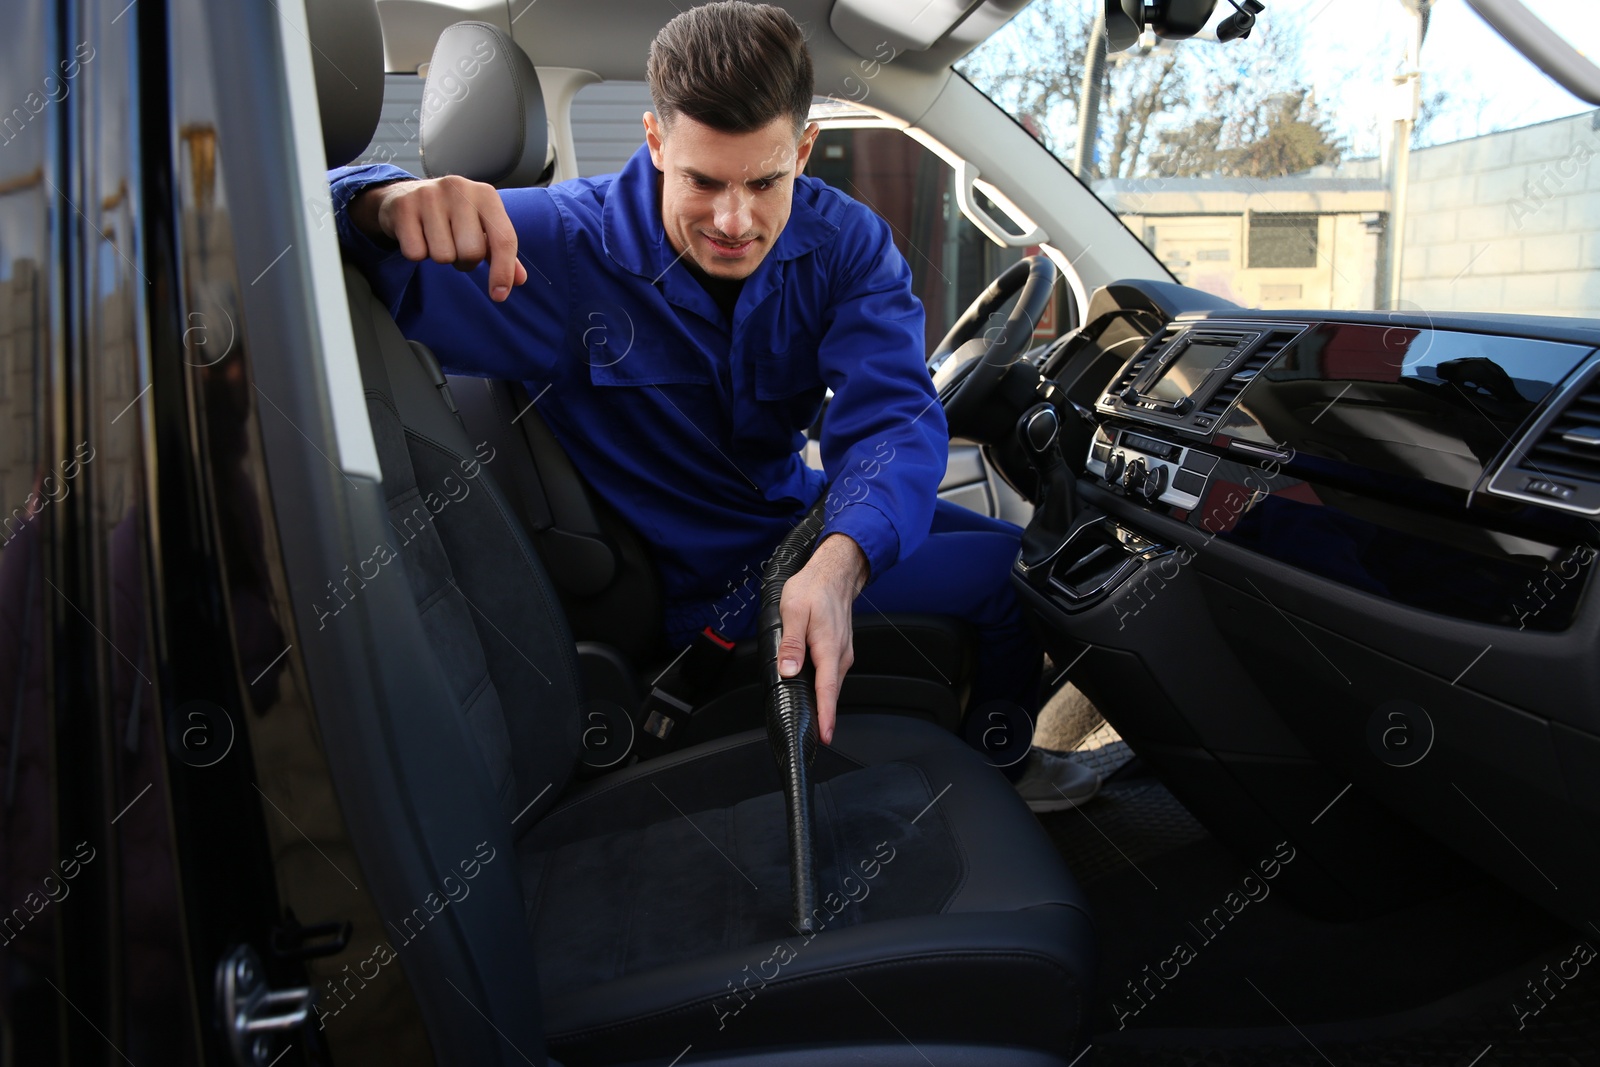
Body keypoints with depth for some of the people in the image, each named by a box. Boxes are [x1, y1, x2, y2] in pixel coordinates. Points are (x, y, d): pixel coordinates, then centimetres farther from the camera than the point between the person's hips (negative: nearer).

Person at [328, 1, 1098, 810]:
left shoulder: (844, 242, -13)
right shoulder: (562, 249, -25)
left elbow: (892, 416, -26)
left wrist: (838, 562, -47)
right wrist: (387, 205, -55)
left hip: (796, 510, 6)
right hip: (707, 580, -6)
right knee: (1013, 572, -8)